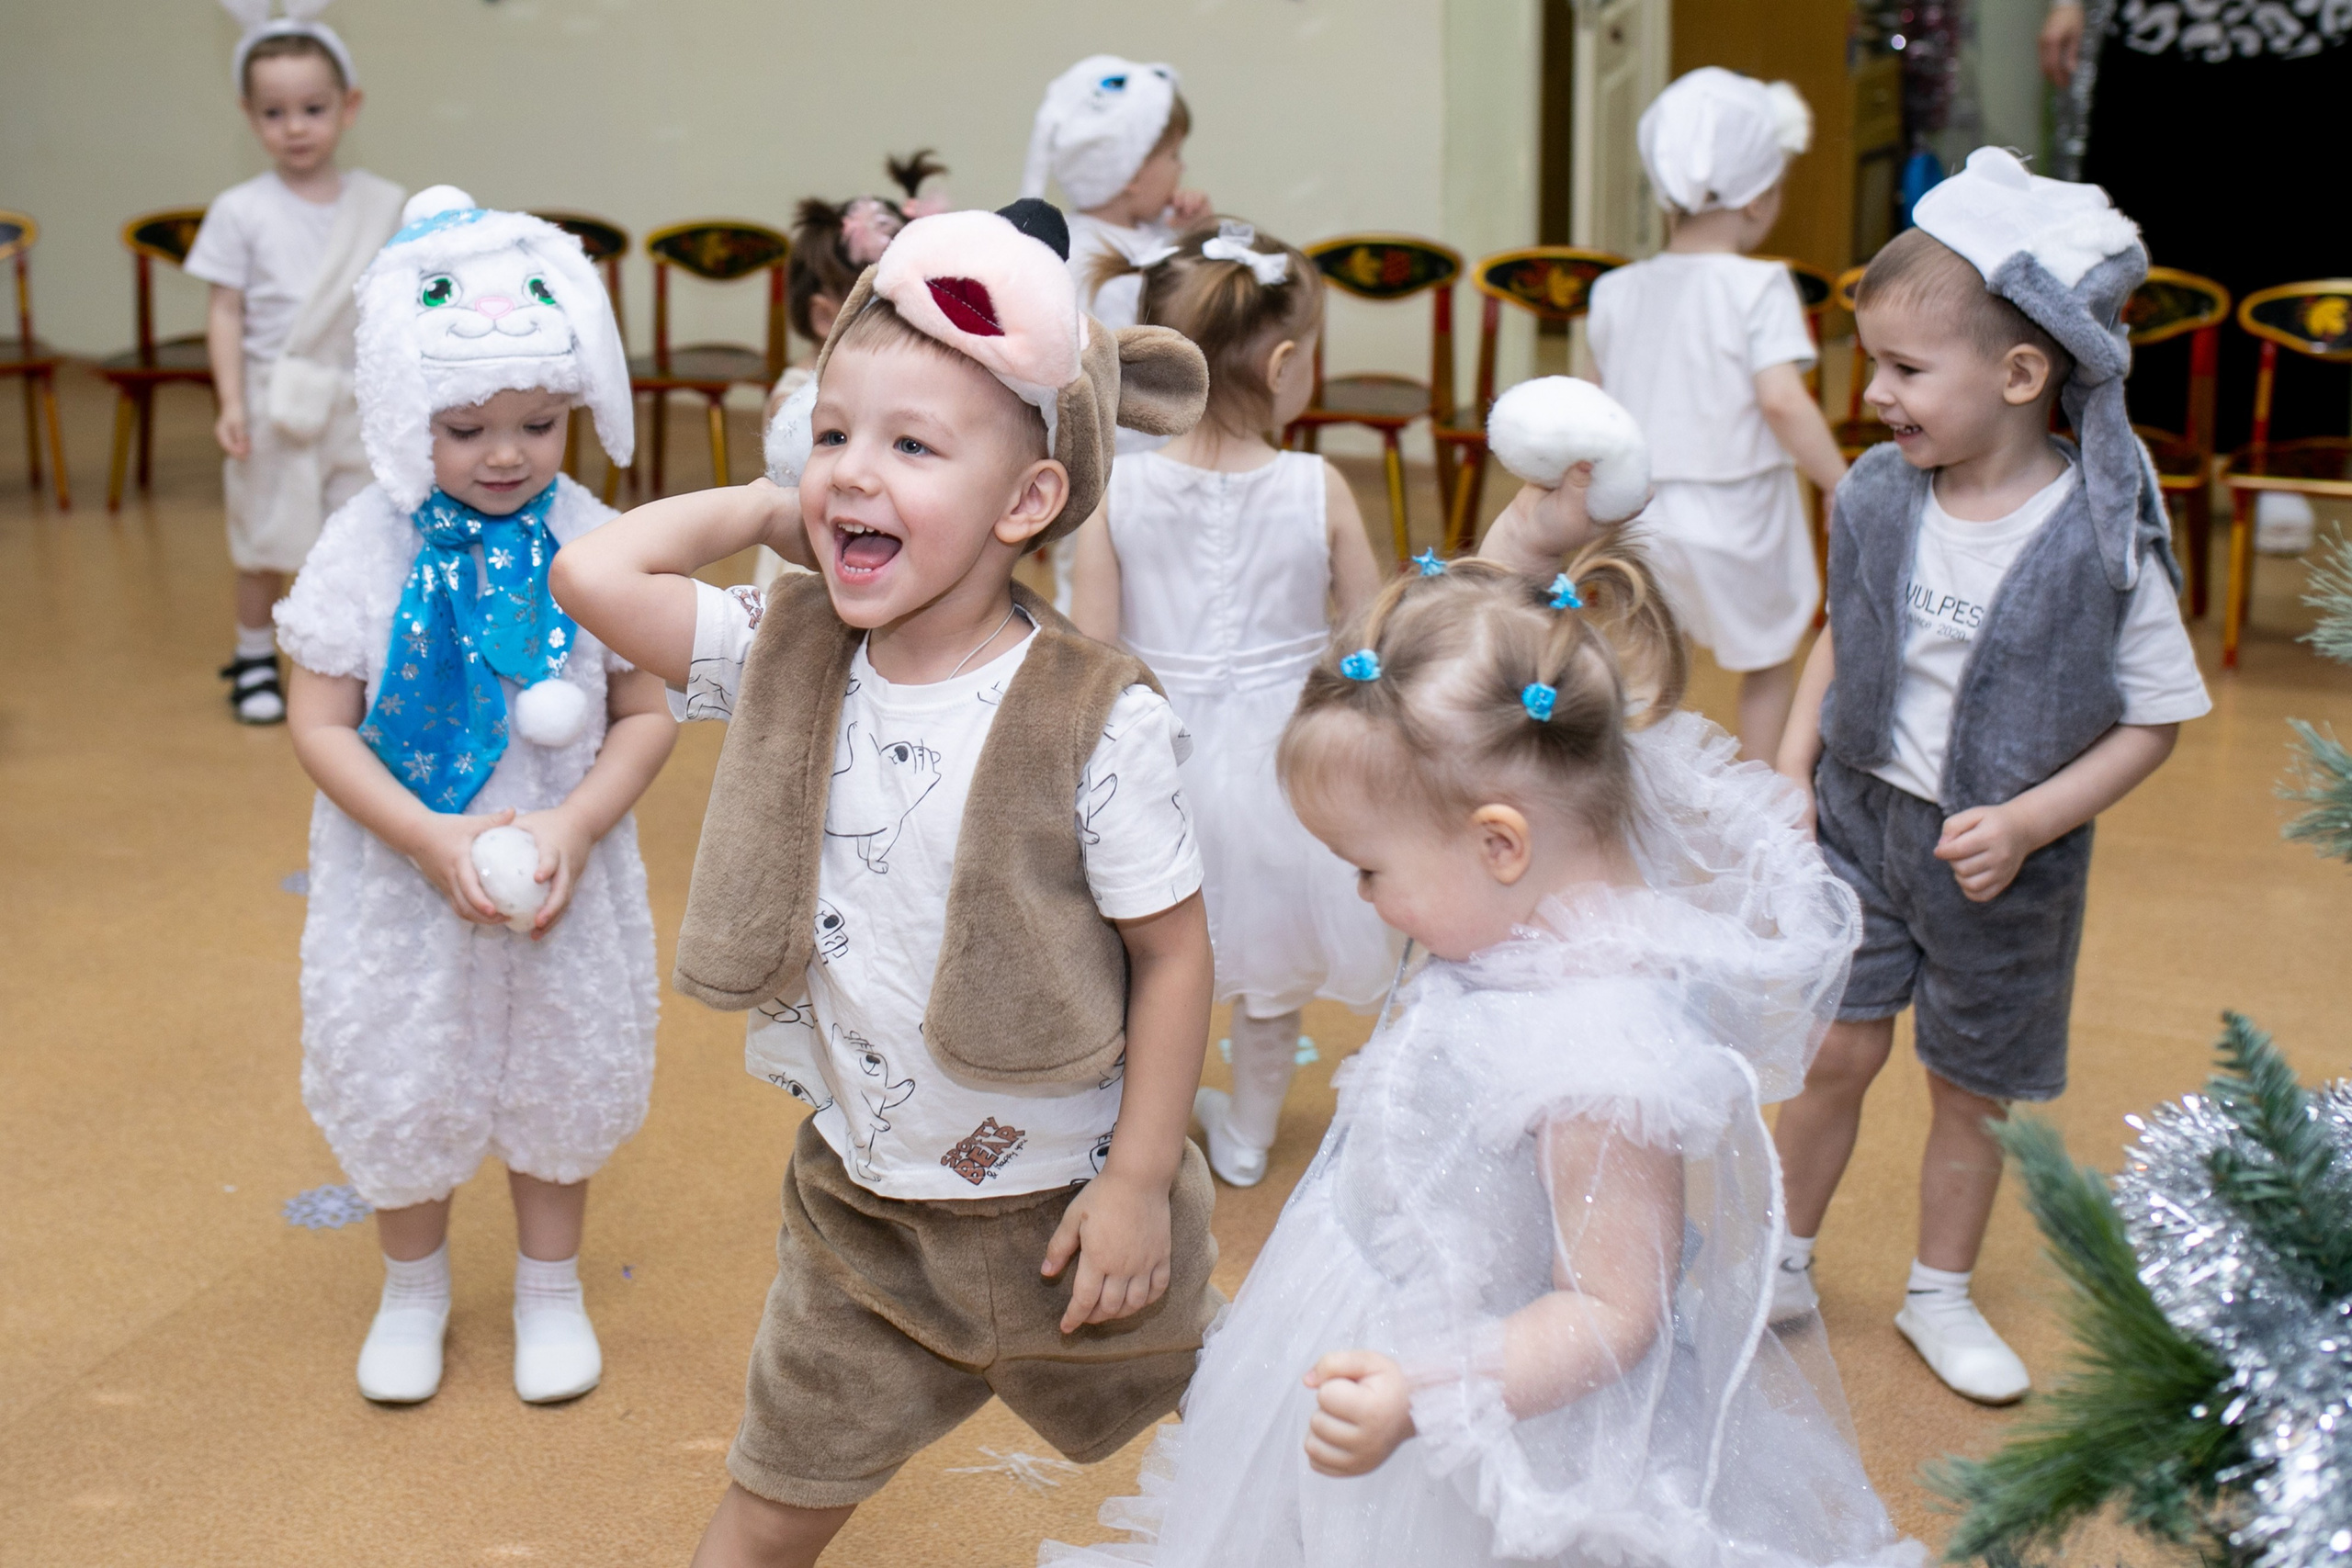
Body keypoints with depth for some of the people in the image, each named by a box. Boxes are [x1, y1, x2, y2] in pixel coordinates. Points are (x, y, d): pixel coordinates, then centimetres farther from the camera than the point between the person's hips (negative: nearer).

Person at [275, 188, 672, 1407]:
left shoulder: (593, 543, -12)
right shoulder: (368, 545, -14)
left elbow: (648, 713, -7)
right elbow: (320, 724, -12)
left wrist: (575, 827, -22)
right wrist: (431, 838, -23)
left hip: (561, 884, 1)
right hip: (402, 883, 0)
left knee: (560, 1079, 17)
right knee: (399, 1087, 15)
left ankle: (549, 1288, 42)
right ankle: (412, 1289, 43)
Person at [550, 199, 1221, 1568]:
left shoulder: (1097, 722, -23)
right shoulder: (788, 663, -9)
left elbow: (1173, 951, -15)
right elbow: (593, 572, -17)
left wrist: (1138, 1179, -13)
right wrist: (774, 508, -9)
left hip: (1061, 1209, -3)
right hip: (860, 1200, 4)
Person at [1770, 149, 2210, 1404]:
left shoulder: (2104, 539, -20)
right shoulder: (1876, 496, -9)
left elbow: (2152, 722, -11)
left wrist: (2024, 825, -20)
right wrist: (1795, 765, -1)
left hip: (2003, 861, -2)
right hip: (1861, 821, 2)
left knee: (1973, 1087, 14)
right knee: (1835, 1051, 5)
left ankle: (1939, 1294, 36)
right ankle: (1786, 1262, 30)